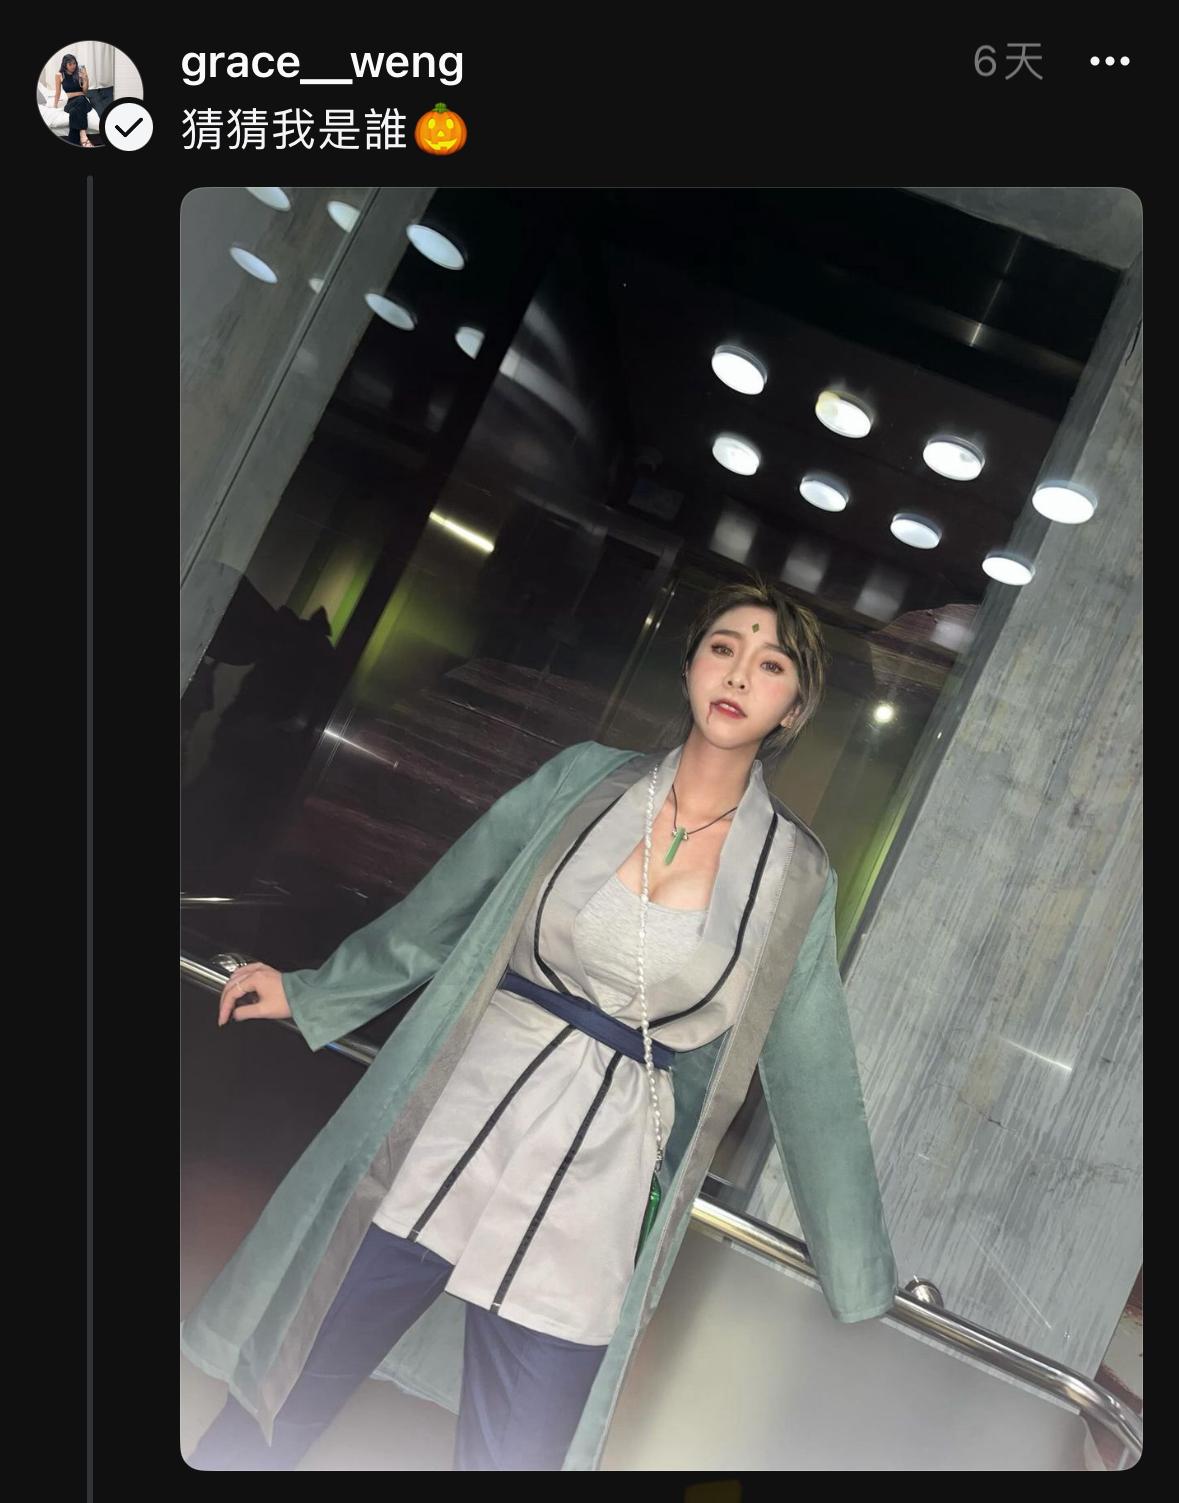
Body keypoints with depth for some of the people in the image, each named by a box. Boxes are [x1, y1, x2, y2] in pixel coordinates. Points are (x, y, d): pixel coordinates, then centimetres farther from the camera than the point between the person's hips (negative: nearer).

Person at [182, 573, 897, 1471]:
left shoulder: (795, 878, -1)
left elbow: (813, 1078, 5)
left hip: (596, 1184, 0)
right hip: (450, 1126, 1)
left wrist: (861, 1279, 10)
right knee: (277, 1414, 10)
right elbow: (439, 911, 11)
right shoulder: (586, 781, 0)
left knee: (516, 1455, 9)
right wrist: (311, 993, 20)